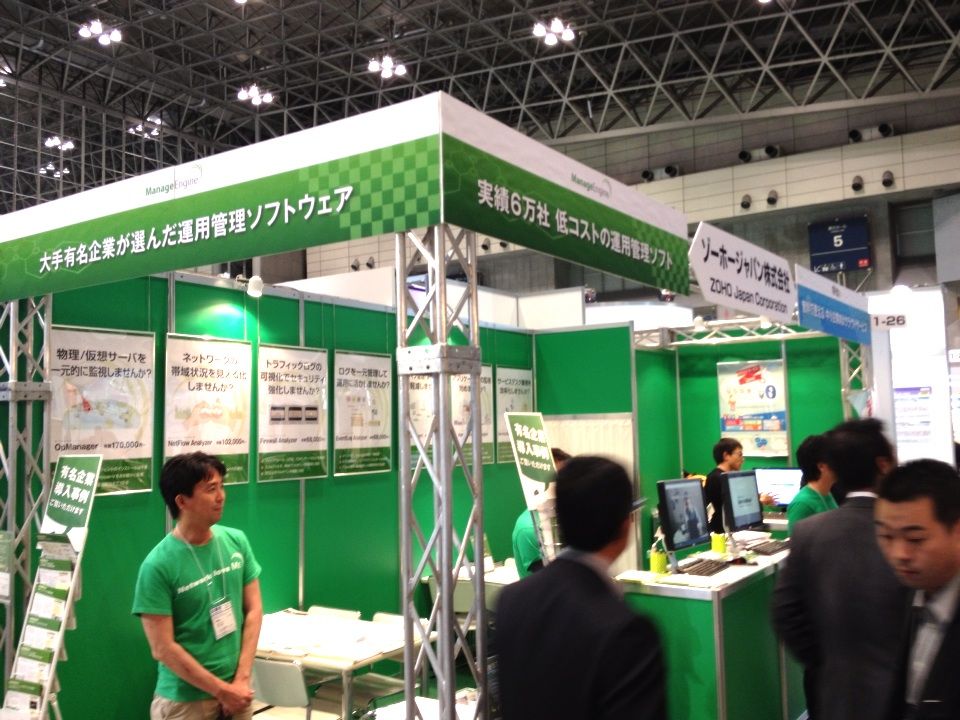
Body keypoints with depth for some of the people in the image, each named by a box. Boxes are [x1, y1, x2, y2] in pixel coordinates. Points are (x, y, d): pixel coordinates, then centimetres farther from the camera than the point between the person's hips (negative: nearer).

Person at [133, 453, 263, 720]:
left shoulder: (236, 541, -3)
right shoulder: (158, 565, -17)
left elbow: (254, 610, 1)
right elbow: (163, 648, -15)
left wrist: (241, 679, -5)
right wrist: (222, 690, -11)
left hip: (236, 689, 4)